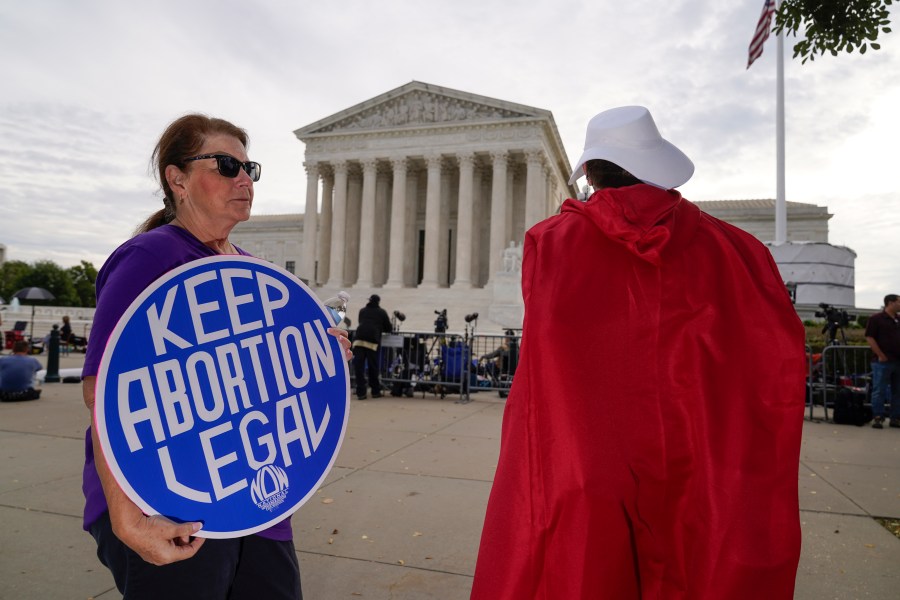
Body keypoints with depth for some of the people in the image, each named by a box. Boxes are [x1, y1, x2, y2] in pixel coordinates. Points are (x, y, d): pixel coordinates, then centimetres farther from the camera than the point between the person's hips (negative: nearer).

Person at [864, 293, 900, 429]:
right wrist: (881, 355, -14)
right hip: (883, 361, -7)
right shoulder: (876, 319, -5)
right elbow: (869, 338, -10)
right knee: (879, 391, -3)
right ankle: (878, 418, 3)